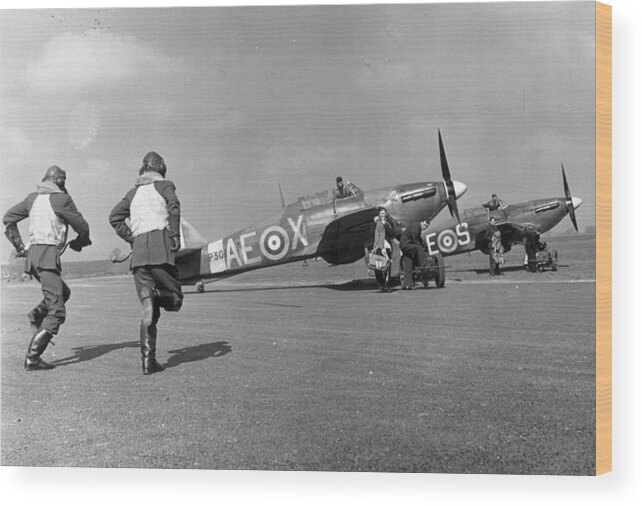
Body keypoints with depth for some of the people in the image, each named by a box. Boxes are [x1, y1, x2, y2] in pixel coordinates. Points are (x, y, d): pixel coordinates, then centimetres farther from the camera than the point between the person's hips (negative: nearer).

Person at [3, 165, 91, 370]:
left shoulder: (32, 198, 15)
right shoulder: (61, 199, -5)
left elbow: (8, 218, 19)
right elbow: (82, 226, 0)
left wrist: (19, 246, 21)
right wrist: (78, 243, 20)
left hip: (32, 254, 8)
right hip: (47, 254, -8)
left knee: (63, 292, 27)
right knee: (56, 312, -6)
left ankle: (36, 316, 4)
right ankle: (32, 358, -10)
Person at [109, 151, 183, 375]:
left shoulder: (133, 192, 23)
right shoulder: (165, 185, 11)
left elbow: (115, 217, 13)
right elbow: (174, 206, -10)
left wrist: (132, 239, 14)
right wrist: (175, 235, -9)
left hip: (139, 253, 4)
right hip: (161, 247, -4)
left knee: (148, 311, 5)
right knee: (174, 299, 6)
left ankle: (148, 361, -3)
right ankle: (154, 293, -27)